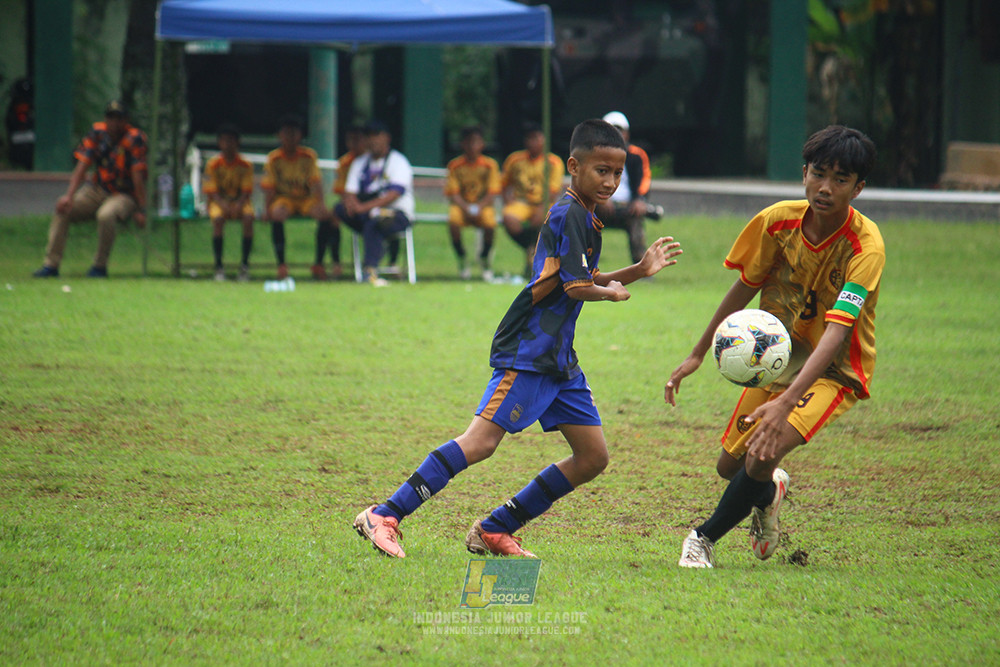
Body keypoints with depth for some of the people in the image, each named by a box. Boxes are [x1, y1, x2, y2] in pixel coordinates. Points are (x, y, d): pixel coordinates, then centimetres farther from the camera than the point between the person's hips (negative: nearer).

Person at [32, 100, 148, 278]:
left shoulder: (135, 138, -15)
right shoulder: (97, 132, -1)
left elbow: (138, 176, -19)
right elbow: (82, 165, -5)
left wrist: (141, 210, -22)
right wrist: (69, 196, -17)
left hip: (125, 196, -5)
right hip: (97, 191, 5)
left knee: (106, 215, -37)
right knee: (62, 208, -16)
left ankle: (100, 266, -18)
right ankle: (51, 264, -13)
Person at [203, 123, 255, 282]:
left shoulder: (245, 166, -1)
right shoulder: (213, 165, -3)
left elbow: (246, 191, -6)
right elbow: (212, 192, -8)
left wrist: (238, 205, -27)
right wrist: (223, 205, -27)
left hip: (239, 202, 1)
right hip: (219, 202, -1)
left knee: (248, 218, -32)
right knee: (218, 219, -34)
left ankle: (244, 264, -22)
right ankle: (219, 267, -28)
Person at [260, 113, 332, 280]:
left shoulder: (309, 156, -1)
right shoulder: (273, 158, -3)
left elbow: (316, 183, -9)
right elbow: (269, 187, -7)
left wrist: (319, 204, -25)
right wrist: (267, 209, -22)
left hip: (306, 199, 1)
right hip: (284, 199, -1)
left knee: (324, 214, -29)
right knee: (277, 213, -36)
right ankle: (281, 264, -30)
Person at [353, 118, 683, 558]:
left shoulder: (584, 216, 17)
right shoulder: (570, 214, -13)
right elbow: (577, 288, -18)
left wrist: (639, 271, 21)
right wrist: (612, 293, 3)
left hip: (558, 358, 10)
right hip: (528, 352, -10)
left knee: (593, 458, 6)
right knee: (481, 442, -19)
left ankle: (495, 531, 10)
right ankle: (384, 517, -18)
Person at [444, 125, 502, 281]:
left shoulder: (490, 164, -2)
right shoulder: (455, 165, -1)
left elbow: (492, 193, -5)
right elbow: (453, 194, -5)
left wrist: (479, 207, -22)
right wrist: (466, 208, -22)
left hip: (483, 206, 0)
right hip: (461, 206, 0)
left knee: (490, 222, -33)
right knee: (453, 221, -34)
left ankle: (485, 257, -2)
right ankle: (461, 259, -10)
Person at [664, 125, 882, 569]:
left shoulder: (865, 247, -28)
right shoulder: (778, 221, -13)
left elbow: (836, 331, -38)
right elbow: (745, 287, 5)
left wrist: (786, 403, -49)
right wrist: (697, 355, 9)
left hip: (834, 370, -5)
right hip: (778, 357, 5)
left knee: (763, 457, -26)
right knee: (730, 466, 10)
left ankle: (705, 538, 0)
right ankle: (769, 492, 48)